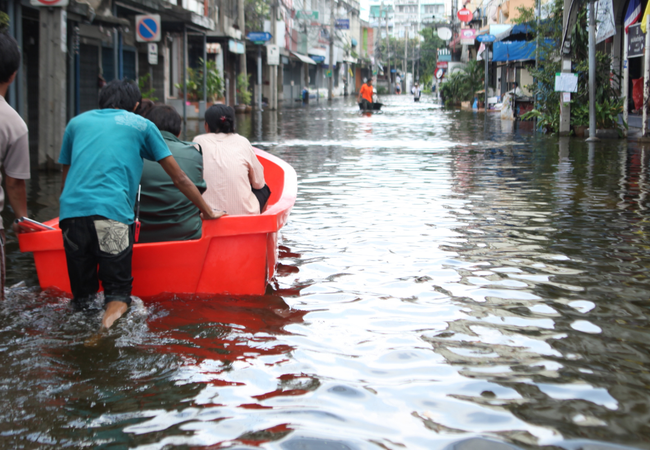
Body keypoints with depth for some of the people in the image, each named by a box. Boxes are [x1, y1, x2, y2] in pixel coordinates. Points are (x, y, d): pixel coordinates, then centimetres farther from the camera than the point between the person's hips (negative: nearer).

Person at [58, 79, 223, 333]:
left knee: (82, 297, 10)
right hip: (113, 215, -3)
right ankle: (112, 313, -25)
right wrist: (208, 212, 29)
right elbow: (180, 179, 19)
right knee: (118, 293, 2)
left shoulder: (77, 123, 25)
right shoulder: (141, 125, 17)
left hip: (71, 214, 3)